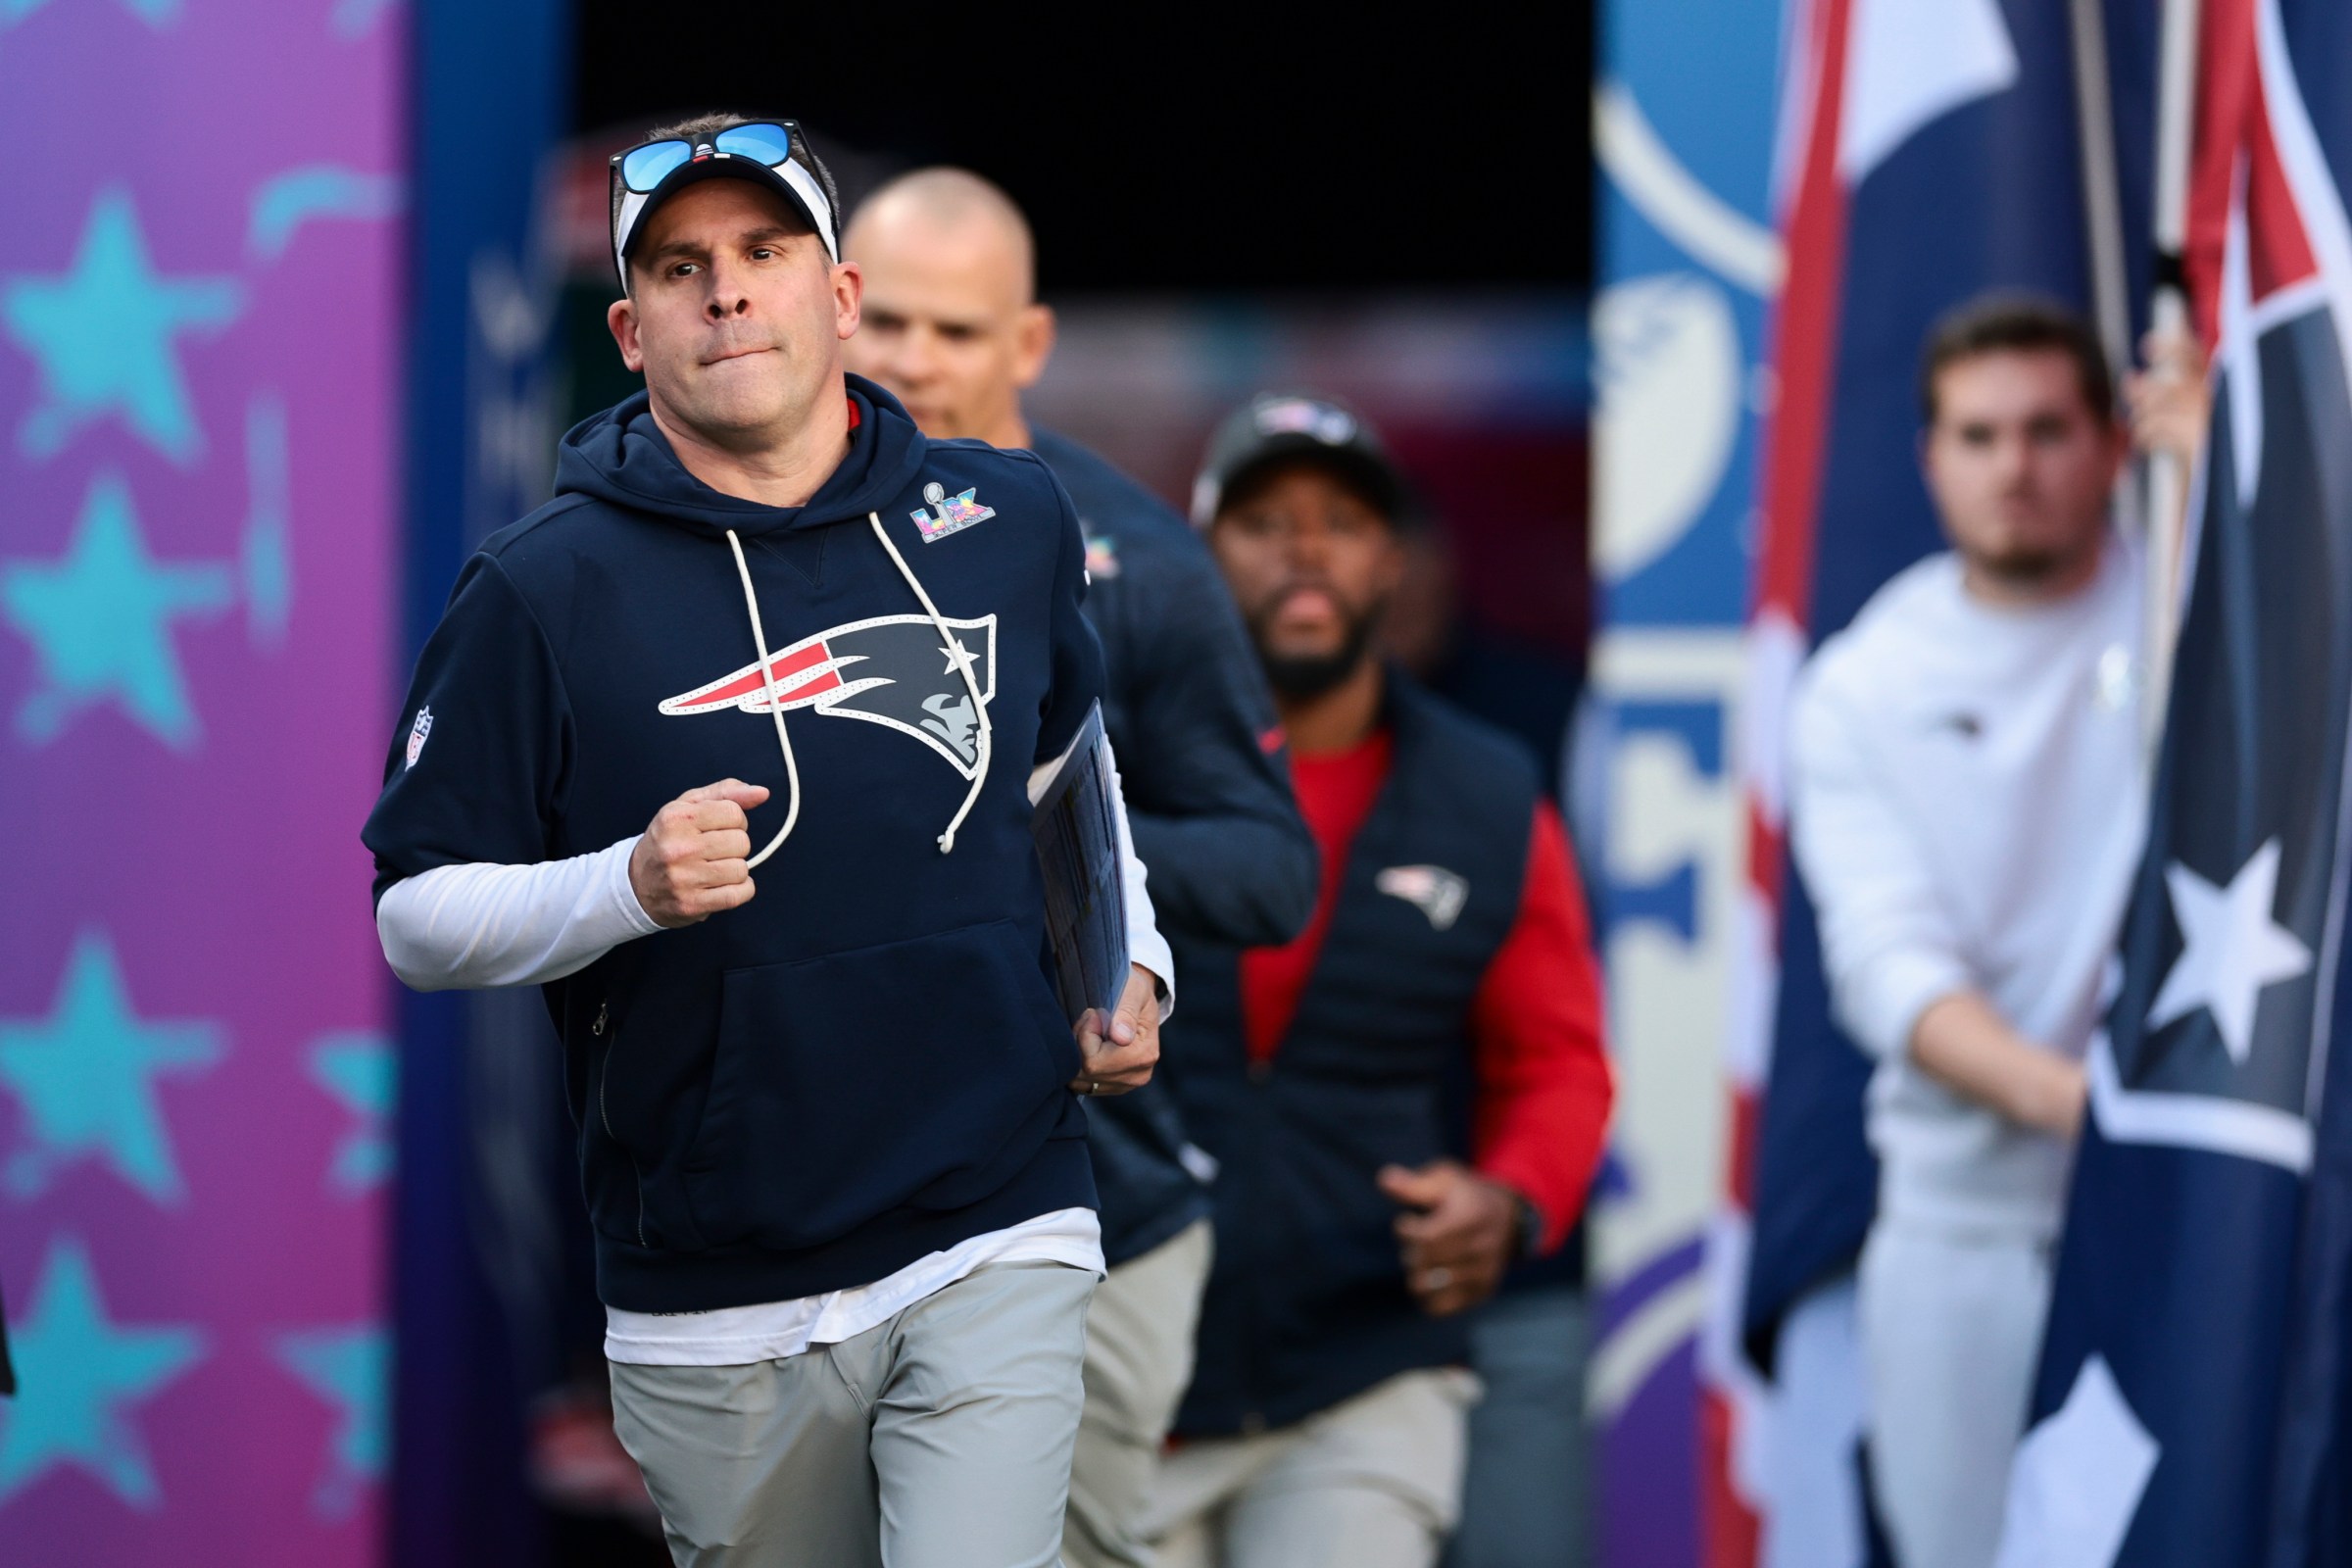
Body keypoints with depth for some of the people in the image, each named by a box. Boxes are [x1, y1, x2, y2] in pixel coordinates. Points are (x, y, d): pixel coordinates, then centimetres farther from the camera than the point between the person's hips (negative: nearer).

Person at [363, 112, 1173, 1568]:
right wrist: (632, 886, -21)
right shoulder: (544, 591, -6)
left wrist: (1131, 969, 14)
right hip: (720, 1303, -1)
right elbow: (418, 917, -4)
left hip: (995, 1247, 1)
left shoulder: (1007, 518, 6)